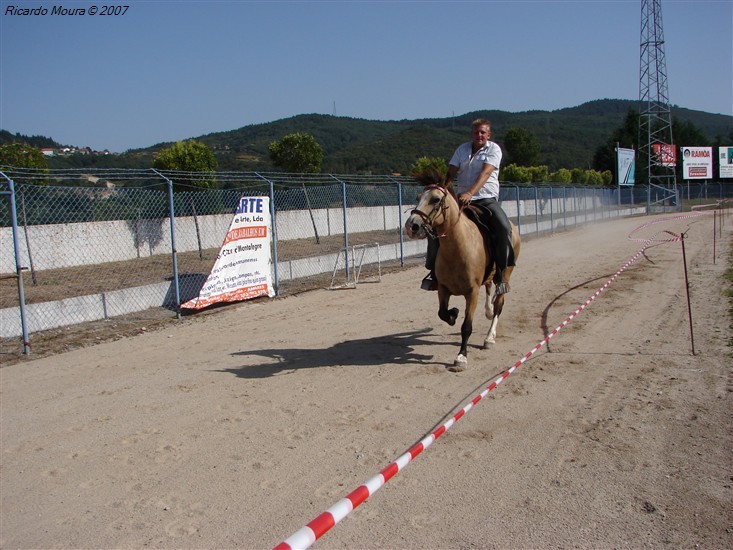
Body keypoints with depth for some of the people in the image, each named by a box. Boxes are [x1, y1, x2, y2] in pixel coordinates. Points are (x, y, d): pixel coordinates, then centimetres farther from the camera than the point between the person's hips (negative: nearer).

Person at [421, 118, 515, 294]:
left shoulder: (494, 149, 1)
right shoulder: (462, 149, 14)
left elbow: (485, 173, -15)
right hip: (461, 199, 3)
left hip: (486, 199, -3)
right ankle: (434, 270, -4)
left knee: (504, 227, -28)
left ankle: (500, 273, -15)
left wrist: (470, 192, -31)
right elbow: (451, 173, 5)